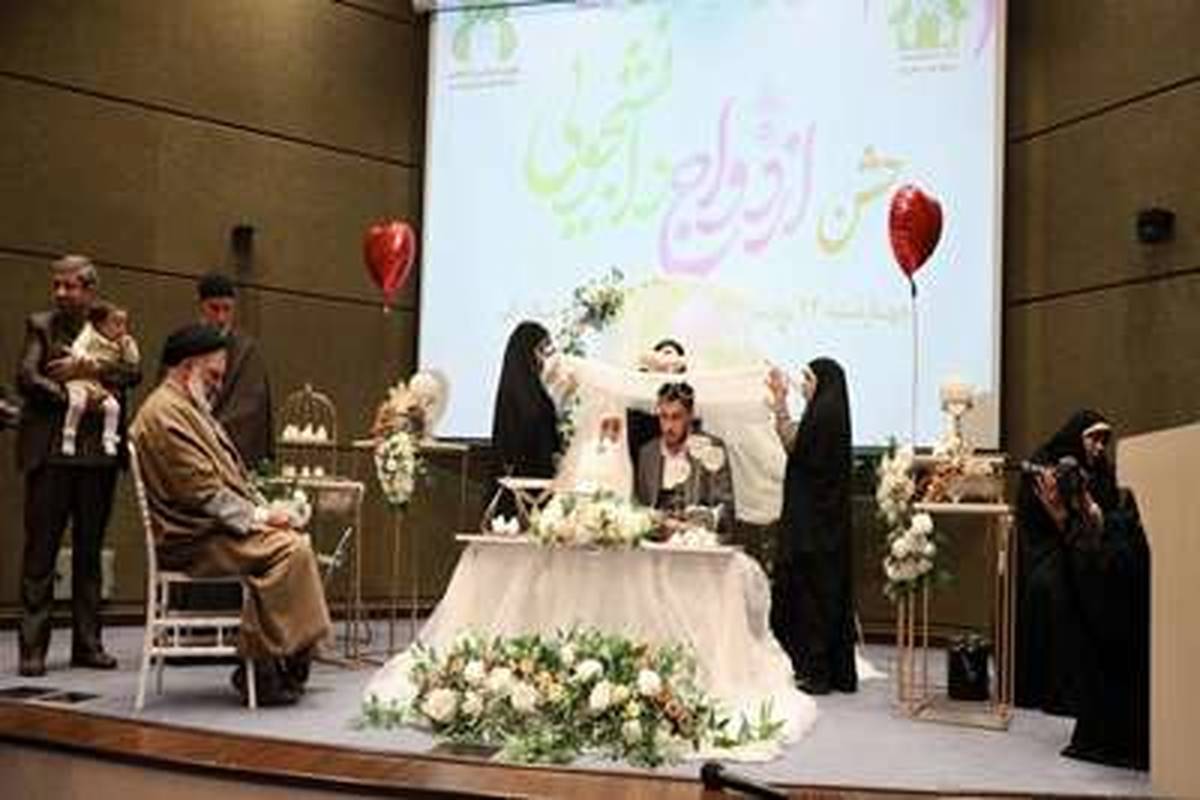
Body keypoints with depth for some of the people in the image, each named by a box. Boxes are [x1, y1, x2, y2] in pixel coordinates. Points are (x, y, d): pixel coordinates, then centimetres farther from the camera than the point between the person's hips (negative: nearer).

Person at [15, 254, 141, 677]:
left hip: (97, 454, 2)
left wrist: (91, 370, -17)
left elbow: (133, 372, -4)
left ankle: (88, 645, 16)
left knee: (89, 551, 9)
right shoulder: (41, 325, 6)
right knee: (40, 551, -2)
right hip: (50, 451, -2)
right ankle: (33, 649, 3)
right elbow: (25, 377, -6)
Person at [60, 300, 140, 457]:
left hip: (102, 385, 4)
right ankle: (68, 438, -12)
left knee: (113, 406, -18)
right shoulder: (90, 334, -2)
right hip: (80, 380, -4)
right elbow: (77, 347, -15)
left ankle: (109, 440, -7)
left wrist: (128, 343, 0)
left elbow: (133, 362, 9)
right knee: (77, 403, -28)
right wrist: (84, 357, -36)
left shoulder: (120, 345, 12)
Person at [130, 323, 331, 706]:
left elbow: (230, 474, 23)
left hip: (211, 527, 10)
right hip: (188, 540, -10)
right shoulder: (165, 413, -13)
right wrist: (257, 516, -15)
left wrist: (263, 510, 7)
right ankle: (263, 670, -18)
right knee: (288, 550, -23)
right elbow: (200, 489, -20)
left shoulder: (191, 408, 22)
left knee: (298, 543, -3)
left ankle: (289, 662, -4)